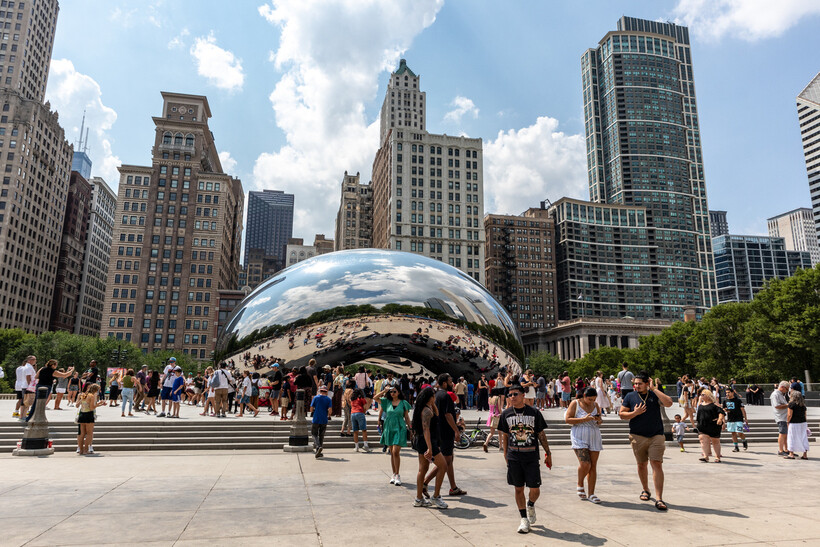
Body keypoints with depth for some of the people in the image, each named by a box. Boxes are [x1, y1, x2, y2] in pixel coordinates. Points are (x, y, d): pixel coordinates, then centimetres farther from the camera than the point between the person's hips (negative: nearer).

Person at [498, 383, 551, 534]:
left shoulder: (534, 413, 0)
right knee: (519, 489, 6)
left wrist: (548, 453, 8)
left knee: (535, 489, -1)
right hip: (514, 458, 1)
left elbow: (541, 434, 7)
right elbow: (504, 436, 10)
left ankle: (530, 505, 32)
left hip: (532, 457, -1)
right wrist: (505, 455, 7)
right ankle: (524, 519, 19)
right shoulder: (506, 414, 3)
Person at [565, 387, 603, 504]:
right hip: (580, 438, -5)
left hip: (594, 438, 5)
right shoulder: (575, 403, -2)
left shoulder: (595, 405, 12)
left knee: (593, 466, 2)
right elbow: (567, 419, -9)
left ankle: (591, 494, 10)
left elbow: (599, 423, 21)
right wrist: (584, 419, -18)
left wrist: (599, 420, -4)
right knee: (585, 464, -16)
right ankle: (580, 486, 11)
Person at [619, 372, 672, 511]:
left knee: (657, 464, -11)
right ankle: (645, 490, 34)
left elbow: (669, 403, -16)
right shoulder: (630, 396, 5)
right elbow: (622, 415, 4)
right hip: (637, 436, 2)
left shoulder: (655, 395, 3)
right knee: (641, 464, 13)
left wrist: (654, 389, -13)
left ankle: (659, 499, -11)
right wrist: (635, 413, -14)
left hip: (656, 436, -2)